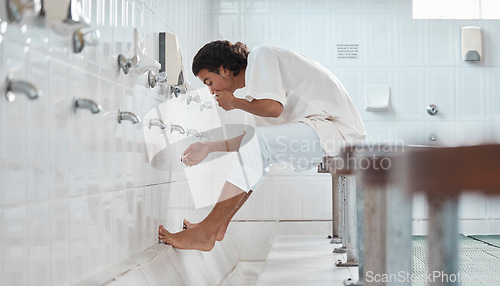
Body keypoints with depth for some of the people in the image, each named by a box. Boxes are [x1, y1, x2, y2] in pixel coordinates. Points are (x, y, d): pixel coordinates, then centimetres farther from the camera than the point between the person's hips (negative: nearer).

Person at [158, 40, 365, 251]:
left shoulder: (260, 55, -5)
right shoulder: (257, 71, 21)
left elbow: (274, 107, -20)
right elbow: (256, 136, 21)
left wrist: (234, 102, -3)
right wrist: (209, 147, 19)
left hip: (337, 129, -11)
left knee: (259, 143, -23)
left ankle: (206, 233, -20)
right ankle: (217, 227, 6)